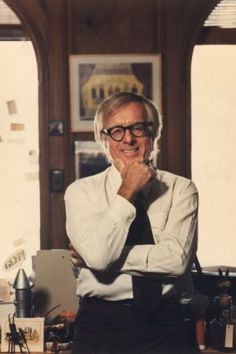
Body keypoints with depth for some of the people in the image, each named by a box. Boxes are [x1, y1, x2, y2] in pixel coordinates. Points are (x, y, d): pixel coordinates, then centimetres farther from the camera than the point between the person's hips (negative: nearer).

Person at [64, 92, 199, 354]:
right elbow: (97, 256, -10)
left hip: (167, 323, -1)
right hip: (101, 324, 1)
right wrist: (127, 192, -6)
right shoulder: (81, 191, 5)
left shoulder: (181, 189, 5)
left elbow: (177, 259, -8)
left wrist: (109, 256, -8)